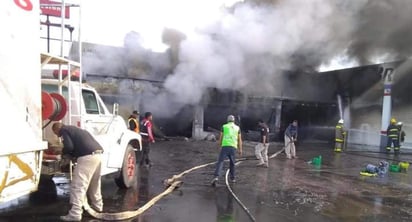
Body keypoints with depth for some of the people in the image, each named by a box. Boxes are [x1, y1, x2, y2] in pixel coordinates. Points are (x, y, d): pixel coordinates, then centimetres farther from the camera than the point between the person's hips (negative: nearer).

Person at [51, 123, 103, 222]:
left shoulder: (64, 131, 5)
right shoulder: (73, 129, 32)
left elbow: (69, 147, -10)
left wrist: (64, 153, 10)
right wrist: (71, 155, 28)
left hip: (87, 156, -9)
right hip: (97, 154, 9)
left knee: (78, 185, -5)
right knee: (94, 183, 23)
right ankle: (97, 206, 35)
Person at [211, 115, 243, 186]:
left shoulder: (224, 126, 10)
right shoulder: (237, 128, 14)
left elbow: (221, 137, 9)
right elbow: (239, 140, 11)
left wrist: (219, 146, 20)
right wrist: (240, 150, 15)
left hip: (225, 146, -2)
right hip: (233, 147, 2)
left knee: (220, 162, -7)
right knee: (232, 163, 21)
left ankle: (216, 177, -26)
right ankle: (232, 178, 26)